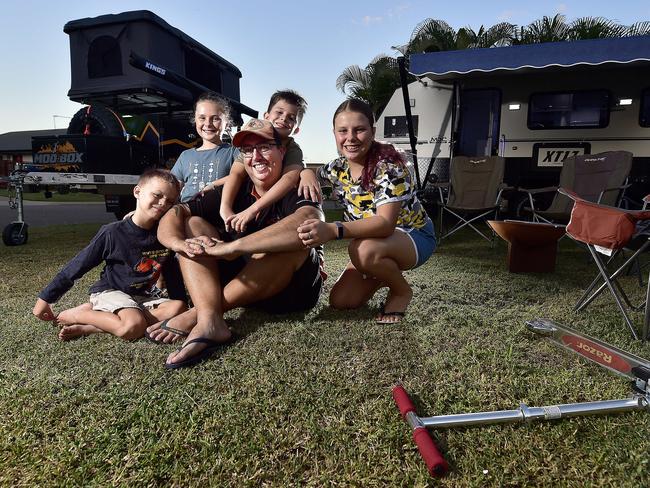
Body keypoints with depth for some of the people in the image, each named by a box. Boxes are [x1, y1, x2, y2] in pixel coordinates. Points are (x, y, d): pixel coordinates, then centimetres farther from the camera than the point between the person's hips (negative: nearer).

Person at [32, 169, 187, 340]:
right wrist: (45, 299, 1)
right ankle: (77, 315, -6)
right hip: (110, 292, -5)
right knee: (134, 327, -34)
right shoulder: (113, 233, -12)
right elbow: (77, 266, -4)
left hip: (143, 297, 5)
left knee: (178, 308, -26)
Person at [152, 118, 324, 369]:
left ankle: (196, 314, -24)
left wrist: (231, 247, -38)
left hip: (293, 289, -4)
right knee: (192, 224, -6)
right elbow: (174, 214, -4)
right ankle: (209, 320, -30)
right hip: (242, 283, 5)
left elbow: (308, 224, -38)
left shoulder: (297, 190, -13)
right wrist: (180, 243, -29)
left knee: (292, 242, -34)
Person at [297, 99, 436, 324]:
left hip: (414, 236, -6)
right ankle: (386, 273, 22)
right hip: (375, 241, 6)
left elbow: (386, 223, -40)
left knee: (363, 250, -38)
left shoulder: (388, 166, -27)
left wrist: (332, 230, -55)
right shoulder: (336, 169, -8)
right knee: (340, 301, -6)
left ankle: (402, 291, -6)